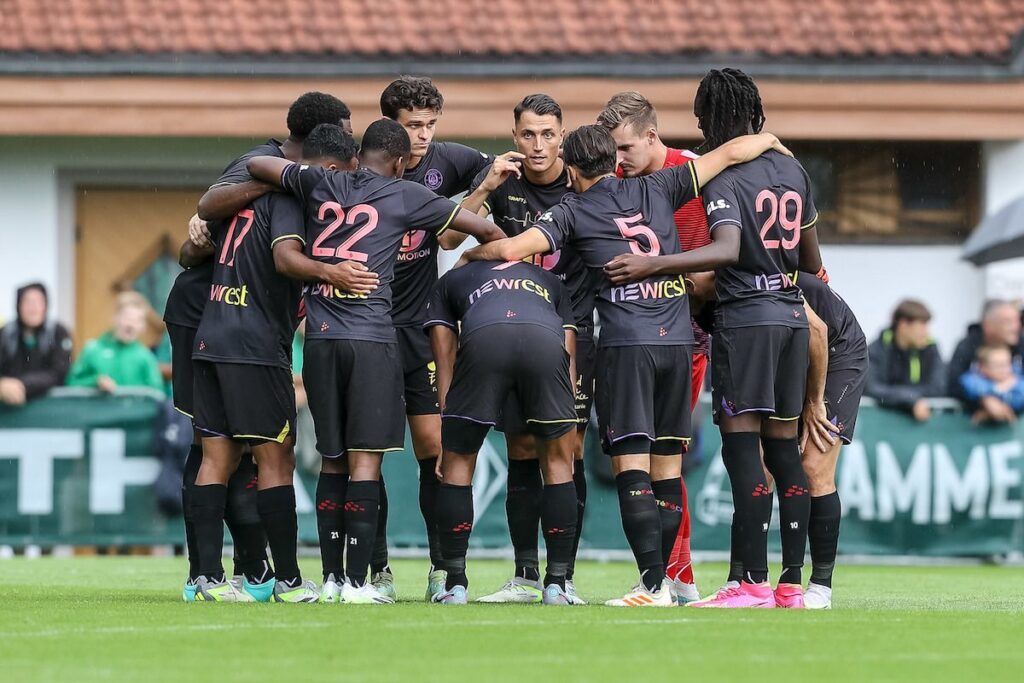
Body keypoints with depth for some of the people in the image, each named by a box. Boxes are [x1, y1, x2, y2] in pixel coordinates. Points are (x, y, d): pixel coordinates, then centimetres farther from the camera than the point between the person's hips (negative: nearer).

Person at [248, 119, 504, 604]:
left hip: (320, 339, 4)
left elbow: (256, 165, 25)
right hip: (372, 337, -4)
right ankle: (356, 581, -9)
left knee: (332, 459, 12)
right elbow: (484, 228, 11)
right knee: (365, 459, -4)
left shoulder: (317, 183, 10)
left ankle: (331, 577, 11)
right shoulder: (403, 196, 3)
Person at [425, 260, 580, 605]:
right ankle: (556, 583, 17)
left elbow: (445, 361, 31)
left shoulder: (451, 281, 39)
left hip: (483, 340, -1)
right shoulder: (549, 282, 43)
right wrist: (569, 426, 31)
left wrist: (446, 433, 30)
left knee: (458, 463, 16)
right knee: (557, 461, 19)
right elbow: (569, 357, 33)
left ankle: (455, 584, 15)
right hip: (545, 340, 1)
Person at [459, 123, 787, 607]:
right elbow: (729, 154, 15)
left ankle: (653, 582, -18)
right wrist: (769, 140, 33)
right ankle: (662, 580, 8)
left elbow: (511, 250, -6)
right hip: (677, 340, 4)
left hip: (625, 344, -4)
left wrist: (468, 254, 14)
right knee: (667, 467, 8)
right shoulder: (656, 190, 12)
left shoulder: (572, 212, 3)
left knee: (631, 468, -7)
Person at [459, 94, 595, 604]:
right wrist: (486, 188, -19)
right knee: (522, 454, 1)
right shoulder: (501, 180, 1)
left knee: (567, 454, -4)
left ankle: (564, 576, 0)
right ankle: (524, 576, 7)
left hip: (572, 331, -1)